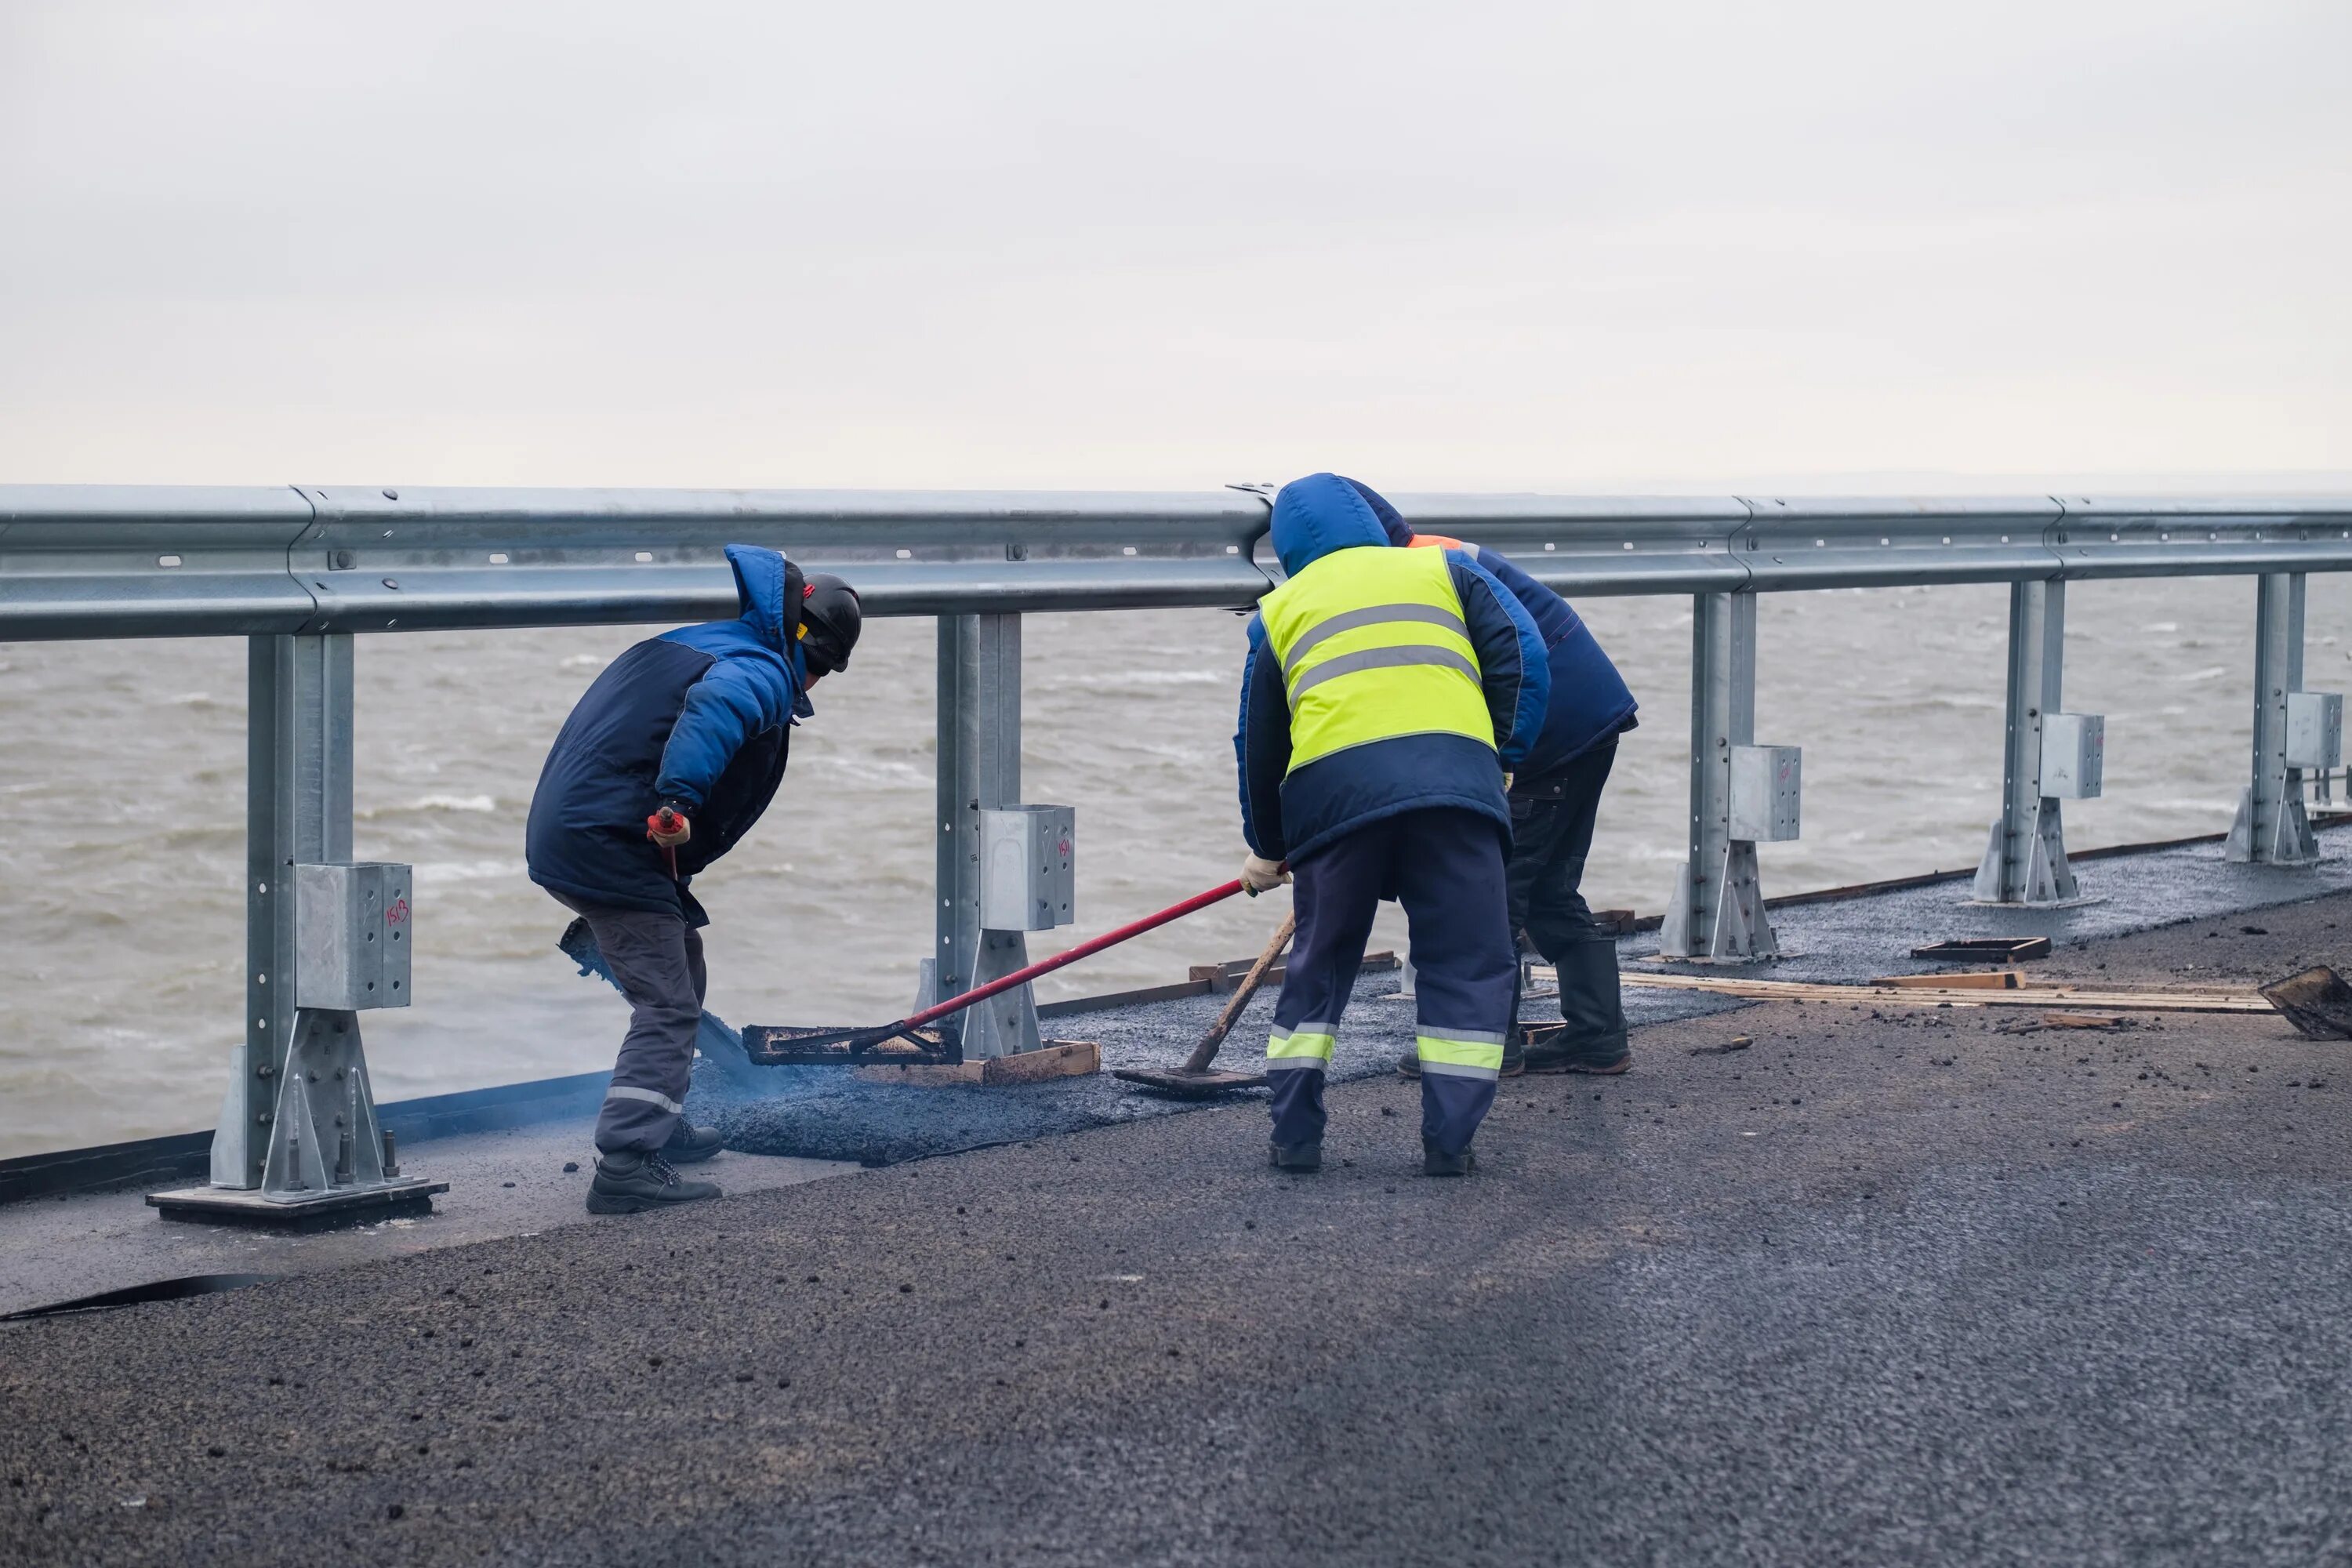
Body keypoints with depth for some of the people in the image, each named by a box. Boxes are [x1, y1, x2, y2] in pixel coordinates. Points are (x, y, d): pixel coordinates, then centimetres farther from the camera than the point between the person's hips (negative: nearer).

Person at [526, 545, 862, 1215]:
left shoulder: (694, 643, 23)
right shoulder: (763, 674, -10)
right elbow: (713, 705, -34)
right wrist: (678, 802, -36)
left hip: (565, 828, 10)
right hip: (609, 845, -10)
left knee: (680, 963, 26)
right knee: (668, 1004, -10)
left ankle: (661, 1123, 38)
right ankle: (626, 1162, -19)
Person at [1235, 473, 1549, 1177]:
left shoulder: (1278, 611, 27)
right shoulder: (1442, 567, 24)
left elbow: (1258, 743, 31)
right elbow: (1521, 655, 11)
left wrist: (1266, 847, 43)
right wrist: (1504, 753, 20)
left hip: (1332, 788, 1)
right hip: (1452, 772, -1)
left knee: (1320, 961, 17)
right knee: (1468, 962, 7)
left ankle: (1295, 1136, 17)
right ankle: (1448, 1140, 1)